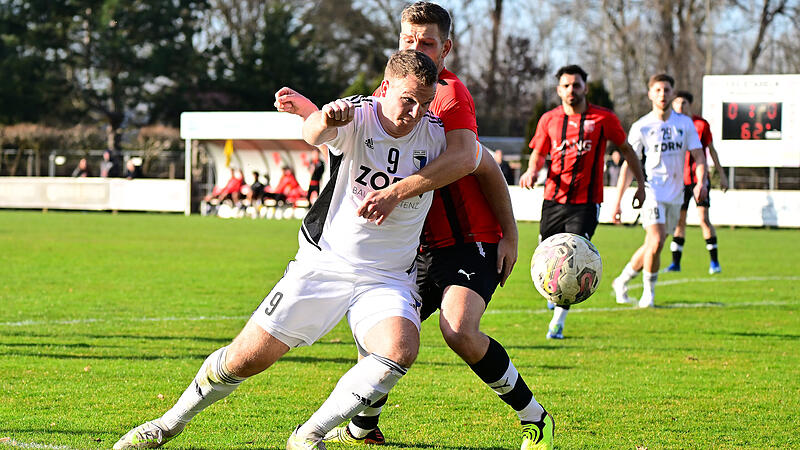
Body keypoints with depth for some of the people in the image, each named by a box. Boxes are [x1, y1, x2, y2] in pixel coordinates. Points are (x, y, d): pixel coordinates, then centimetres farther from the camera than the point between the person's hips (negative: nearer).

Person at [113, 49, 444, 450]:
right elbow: (314, 133, -39)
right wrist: (324, 120, -62)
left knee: (400, 349, -30)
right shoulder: (356, 117, -15)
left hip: (388, 278, 2)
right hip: (322, 262, -1)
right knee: (246, 359, -3)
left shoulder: (437, 135, -5)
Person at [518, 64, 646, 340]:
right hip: (553, 200, 3)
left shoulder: (604, 119, -1)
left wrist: (641, 183, 10)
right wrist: (532, 171, -5)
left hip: (586, 202, -3)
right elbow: (539, 153, 17)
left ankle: (557, 323, -8)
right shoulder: (549, 120, 5)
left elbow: (625, 149, 11)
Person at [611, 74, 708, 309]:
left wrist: (701, 182, -16)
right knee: (656, 242, -20)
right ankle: (649, 294, -6)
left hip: (675, 194, 4)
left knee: (653, 245, 11)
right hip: (652, 190, -4)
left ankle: (622, 281, 31)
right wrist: (618, 201, -4)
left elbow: (698, 155, 4)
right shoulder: (641, 127, -3)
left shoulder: (685, 123, 6)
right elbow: (628, 165, -1)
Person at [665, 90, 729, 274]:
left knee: (703, 219, -10)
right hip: (680, 180, 2)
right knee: (679, 221, 2)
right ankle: (676, 262, 11)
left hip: (699, 178, -2)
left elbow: (711, 150, 6)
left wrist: (722, 175, 6)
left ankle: (714, 261, -2)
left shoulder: (702, 124, -1)